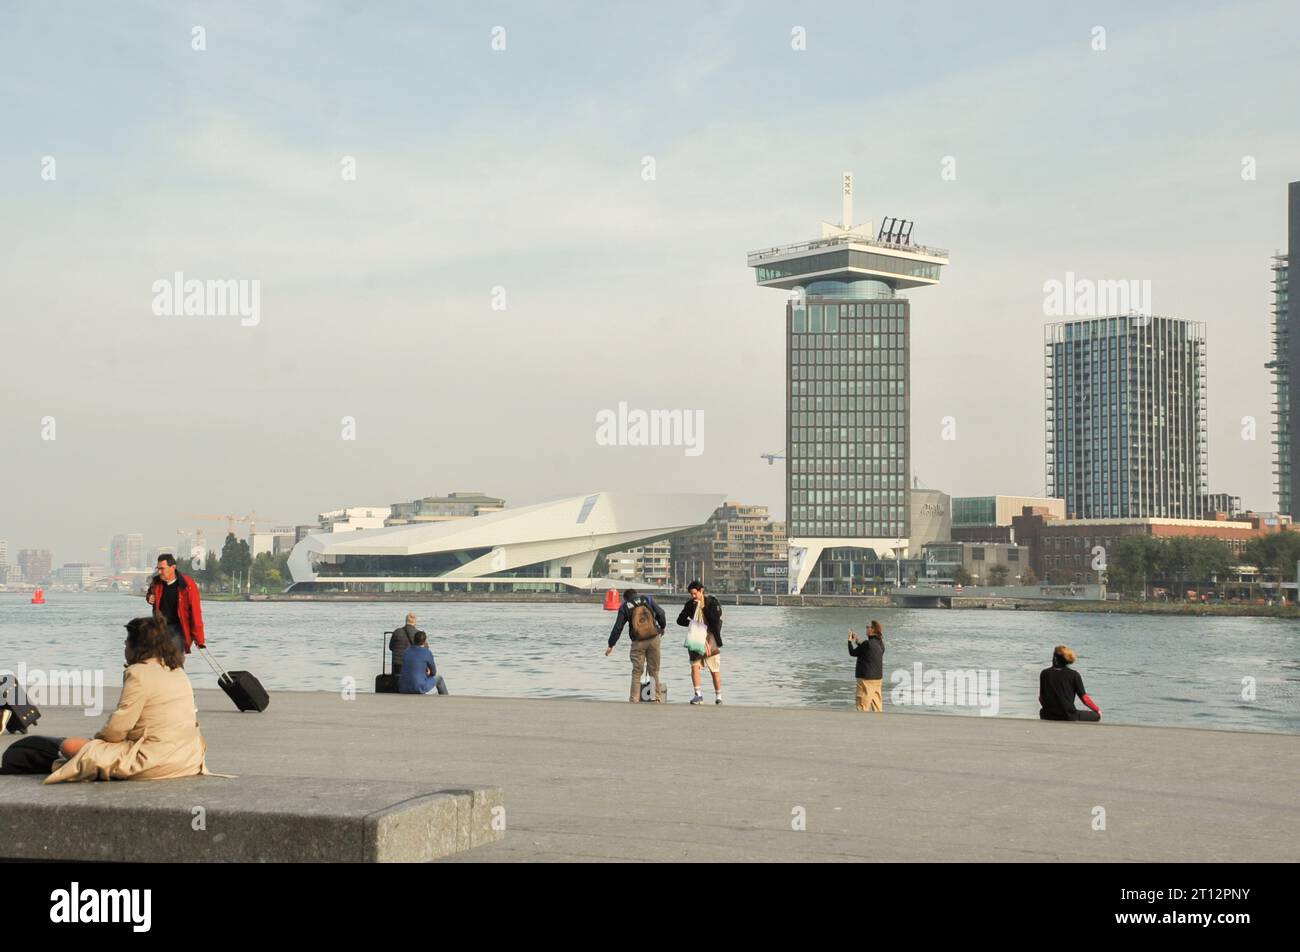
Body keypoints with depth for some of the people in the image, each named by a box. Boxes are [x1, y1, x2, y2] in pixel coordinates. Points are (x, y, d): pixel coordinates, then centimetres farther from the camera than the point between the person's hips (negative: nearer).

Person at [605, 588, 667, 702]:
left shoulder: (624, 606, 9)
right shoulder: (647, 599, 10)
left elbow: (617, 628, 7)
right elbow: (660, 614, 2)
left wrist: (611, 645, 13)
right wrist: (662, 627, 20)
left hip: (638, 642, -1)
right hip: (654, 638, 1)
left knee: (636, 671, 7)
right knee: (654, 669, 8)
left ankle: (634, 698, 1)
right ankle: (656, 696, 7)